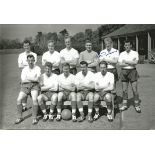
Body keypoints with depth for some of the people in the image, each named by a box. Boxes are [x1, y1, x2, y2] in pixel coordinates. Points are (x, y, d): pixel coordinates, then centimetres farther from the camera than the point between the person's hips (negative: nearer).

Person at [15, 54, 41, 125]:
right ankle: (19, 117, -1)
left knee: (34, 99, -28)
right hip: (25, 86, 3)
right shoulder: (24, 69, 13)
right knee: (19, 99, -16)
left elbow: (37, 79, -8)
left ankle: (34, 118, -16)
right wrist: (33, 79, -3)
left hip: (34, 85, -3)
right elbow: (23, 80, 2)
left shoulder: (37, 68, 5)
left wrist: (28, 78, -3)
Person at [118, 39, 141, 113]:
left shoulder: (135, 53, 4)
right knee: (124, 90, 5)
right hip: (124, 72, 2)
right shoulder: (122, 54, 9)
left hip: (132, 71, -2)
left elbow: (135, 62, -12)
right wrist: (131, 63, -9)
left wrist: (126, 61, -7)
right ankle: (124, 105, 16)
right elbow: (120, 64, -4)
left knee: (135, 89, -2)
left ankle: (137, 105, 9)